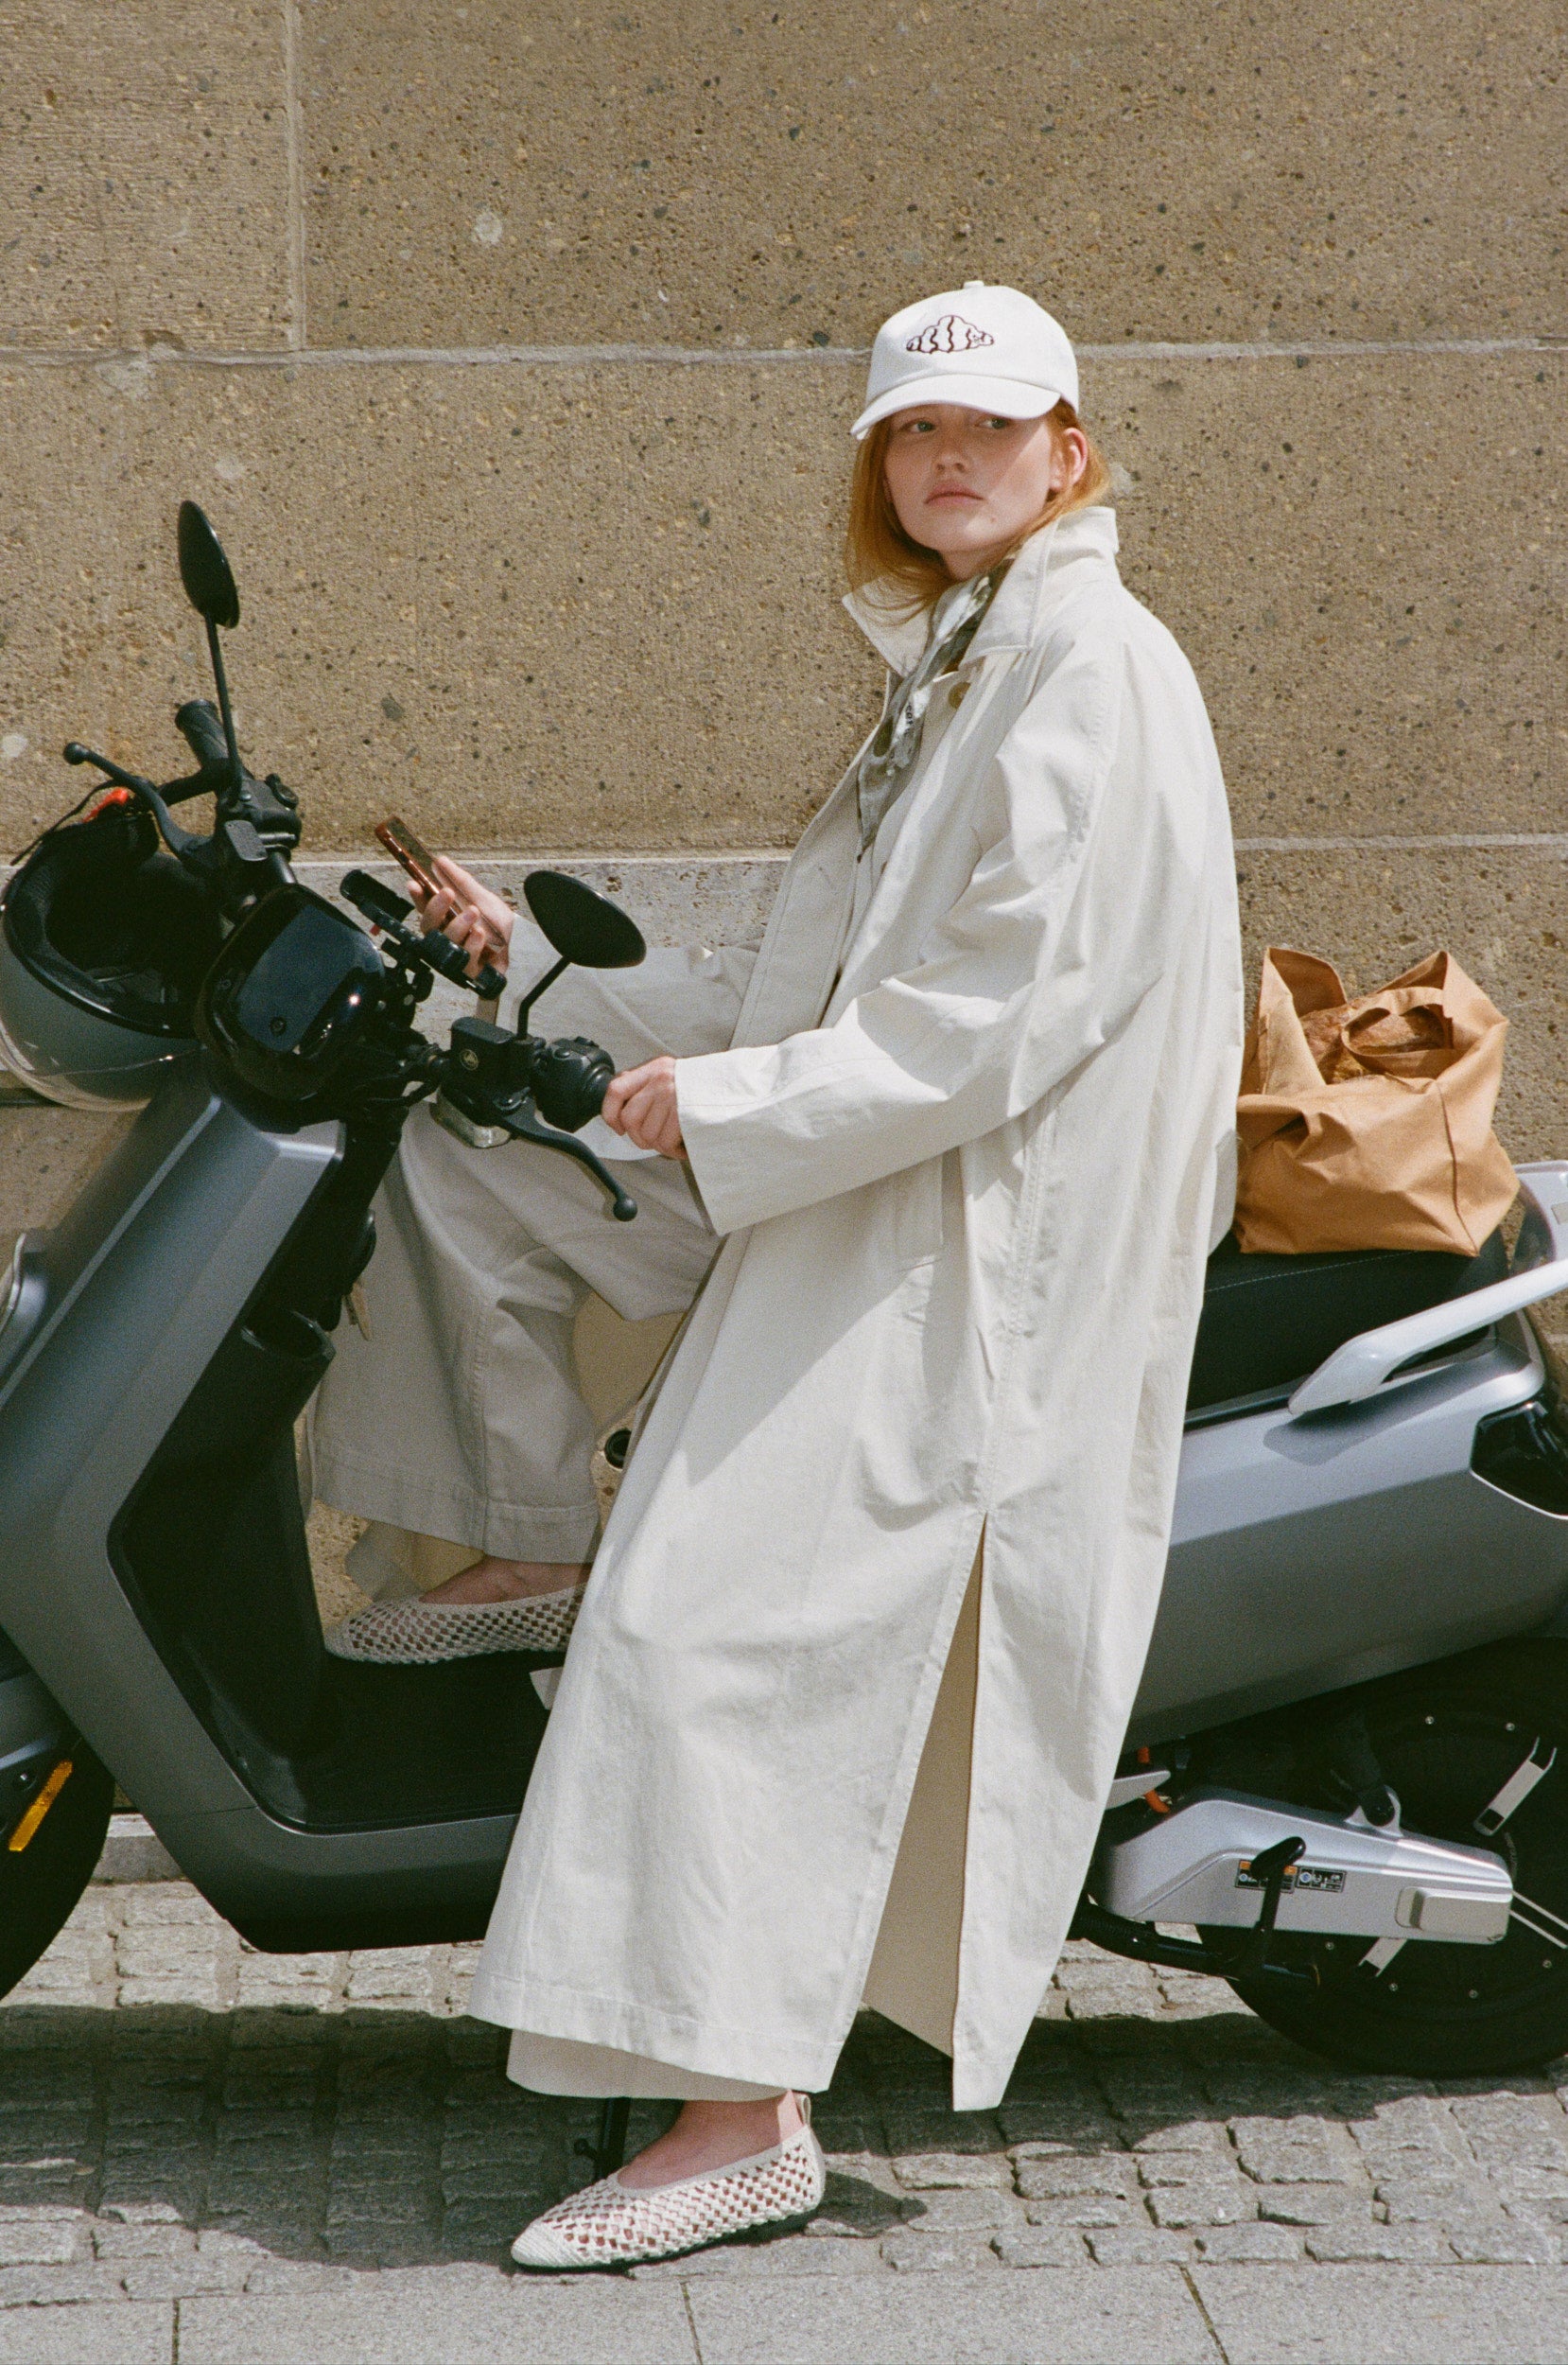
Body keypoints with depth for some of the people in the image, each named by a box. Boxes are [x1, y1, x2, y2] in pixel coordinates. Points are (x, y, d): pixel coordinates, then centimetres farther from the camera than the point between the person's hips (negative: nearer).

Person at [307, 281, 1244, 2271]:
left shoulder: (1094, 666, -12)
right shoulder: (950, 668, 19)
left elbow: (1015, 1002, -22)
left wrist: (734, 1110, -21)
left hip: (966, 1230, -10)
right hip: (850, 1170, 10)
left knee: (715, 1618, -19)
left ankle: (742, 2113, -16)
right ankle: (535, 1540, 15)